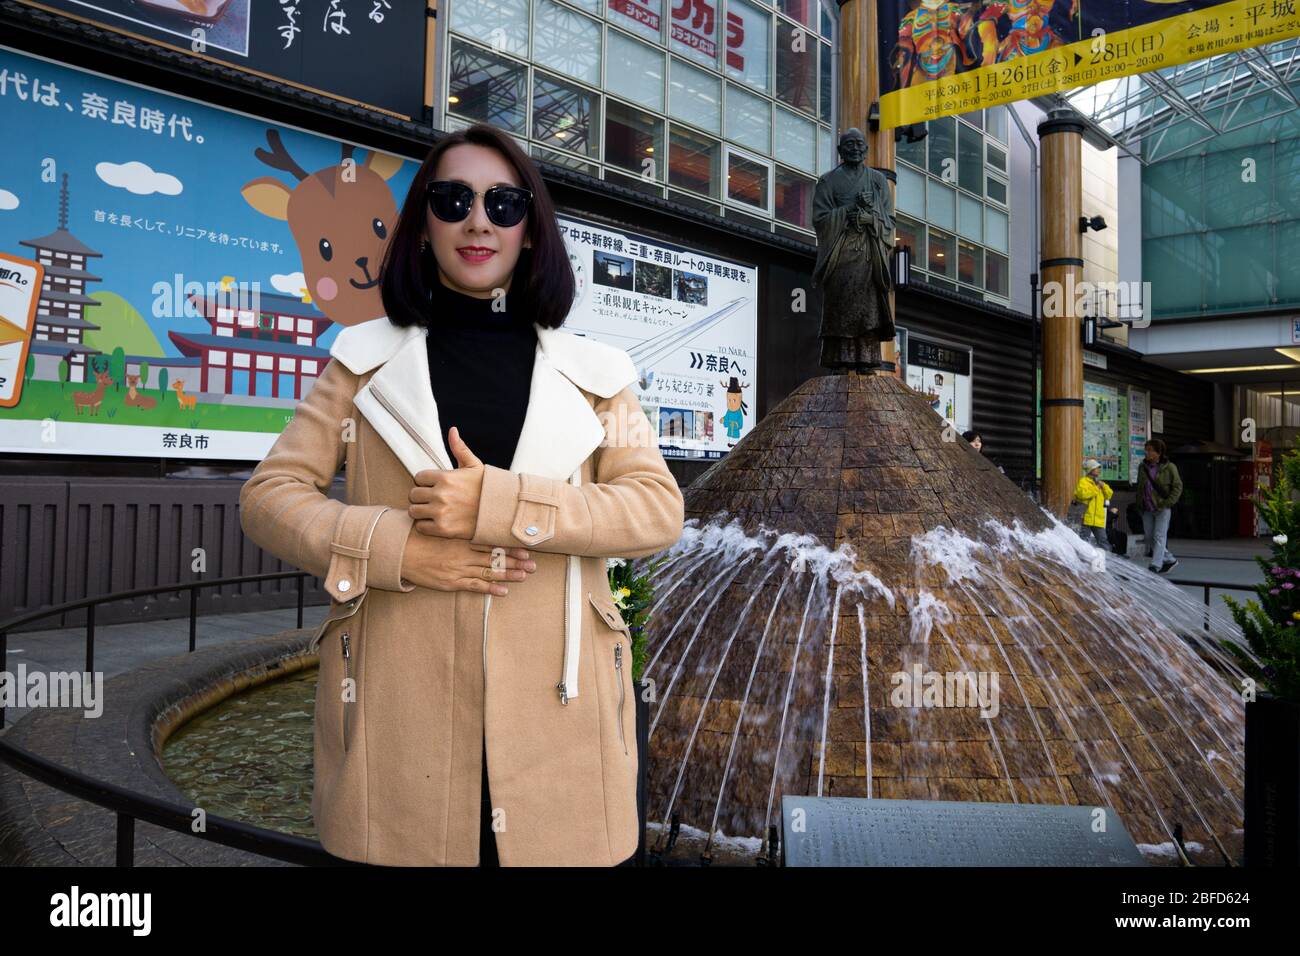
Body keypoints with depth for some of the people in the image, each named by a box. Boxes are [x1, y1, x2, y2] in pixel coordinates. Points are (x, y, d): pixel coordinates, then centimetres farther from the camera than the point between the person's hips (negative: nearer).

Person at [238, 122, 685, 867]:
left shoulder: (592, 373, 7)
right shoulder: (367, 359, 8)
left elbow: (660, 509, -4)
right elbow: (269, 495, 5)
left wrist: (496, 504, -17)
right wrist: (397, 550, -13)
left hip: (556, 714, 1)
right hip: (402, 715, 0)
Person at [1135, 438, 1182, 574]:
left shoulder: (1169, 467, -6)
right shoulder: (1142, 467, 8)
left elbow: (1178, 486, -4)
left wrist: (1167, 503, -13)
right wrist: (1140, 503, 10)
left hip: (1162, 508, -6)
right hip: (1147, 510, 6)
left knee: (1159, 537, -5)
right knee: (1150, 538, 8)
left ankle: (1155, 566, -5)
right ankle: (1170, 560, 24)